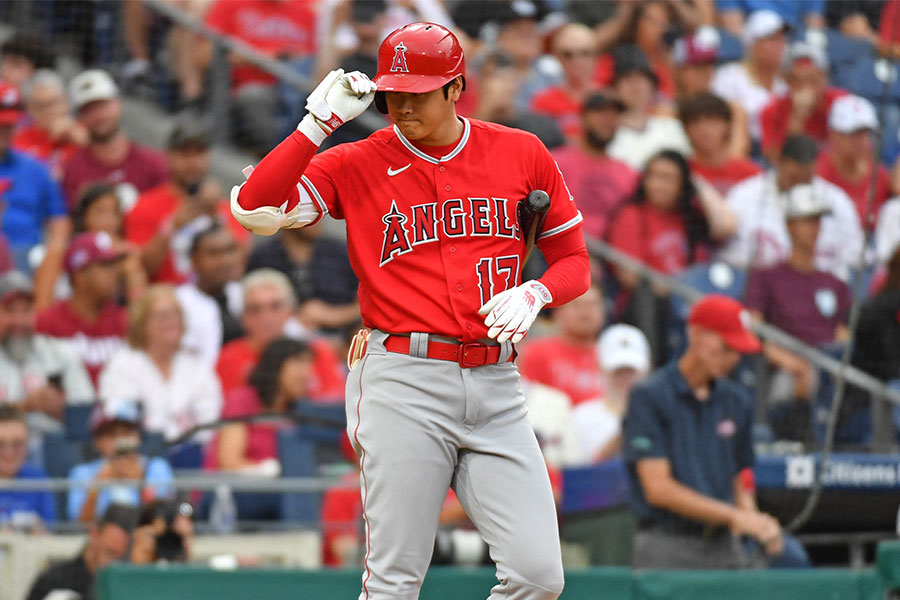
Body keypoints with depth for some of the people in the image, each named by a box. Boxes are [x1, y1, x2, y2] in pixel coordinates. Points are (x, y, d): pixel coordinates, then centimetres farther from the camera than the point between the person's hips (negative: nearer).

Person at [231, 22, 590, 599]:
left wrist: (535, 293, -6)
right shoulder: (357, 165, 3)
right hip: (403, 381, -2)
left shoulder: (522, 154, 8)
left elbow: (575, 261, 15)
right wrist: (320, 122, -12)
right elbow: (254, 206, -9)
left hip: (496, 384, 2)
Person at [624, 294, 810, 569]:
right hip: (667, 547, -5)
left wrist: (753, 521, -1)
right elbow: (658, 489, -11)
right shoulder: (649, 397, -4)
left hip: (723, 547, 5)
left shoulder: (736, 401, 14)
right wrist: (734, 516, -13)